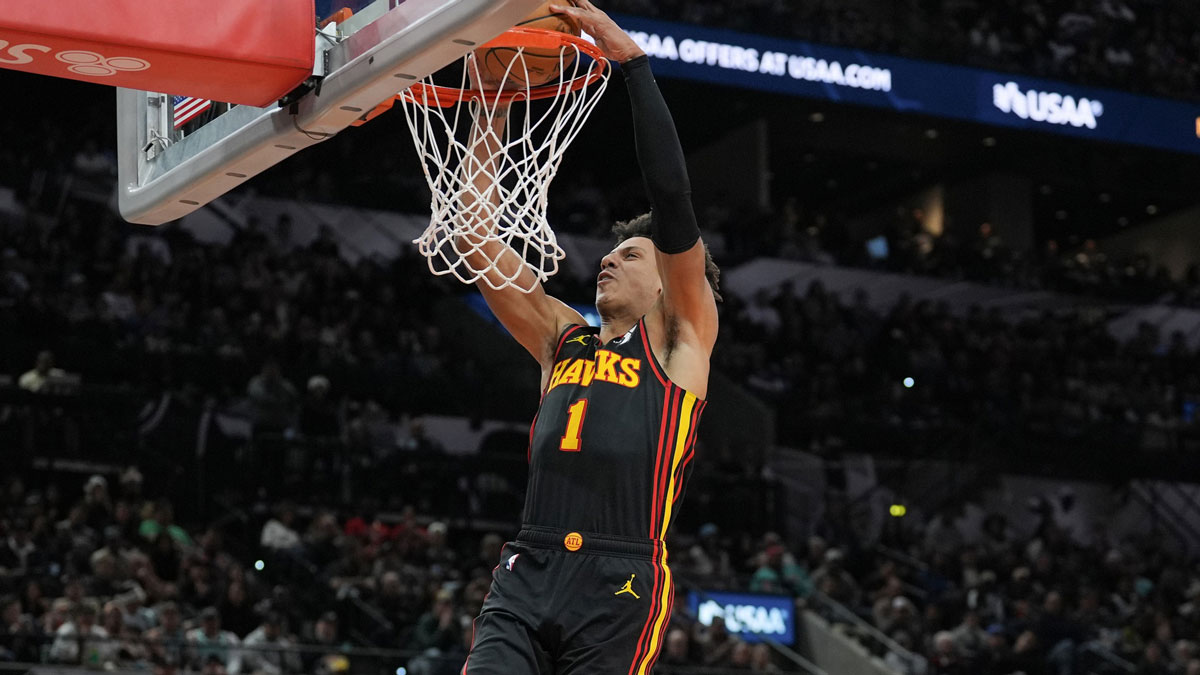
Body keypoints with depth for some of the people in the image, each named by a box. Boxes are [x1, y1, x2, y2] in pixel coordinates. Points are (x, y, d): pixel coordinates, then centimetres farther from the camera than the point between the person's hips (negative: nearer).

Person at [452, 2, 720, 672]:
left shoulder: (682, 338, 9)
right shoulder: (563, 337, 23)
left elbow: (672, 196, -2)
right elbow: (476, 237, 21)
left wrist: (632, 59, -3)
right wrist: (492, 116, 16)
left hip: (621, 587, -4)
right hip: (526, 573, 4)